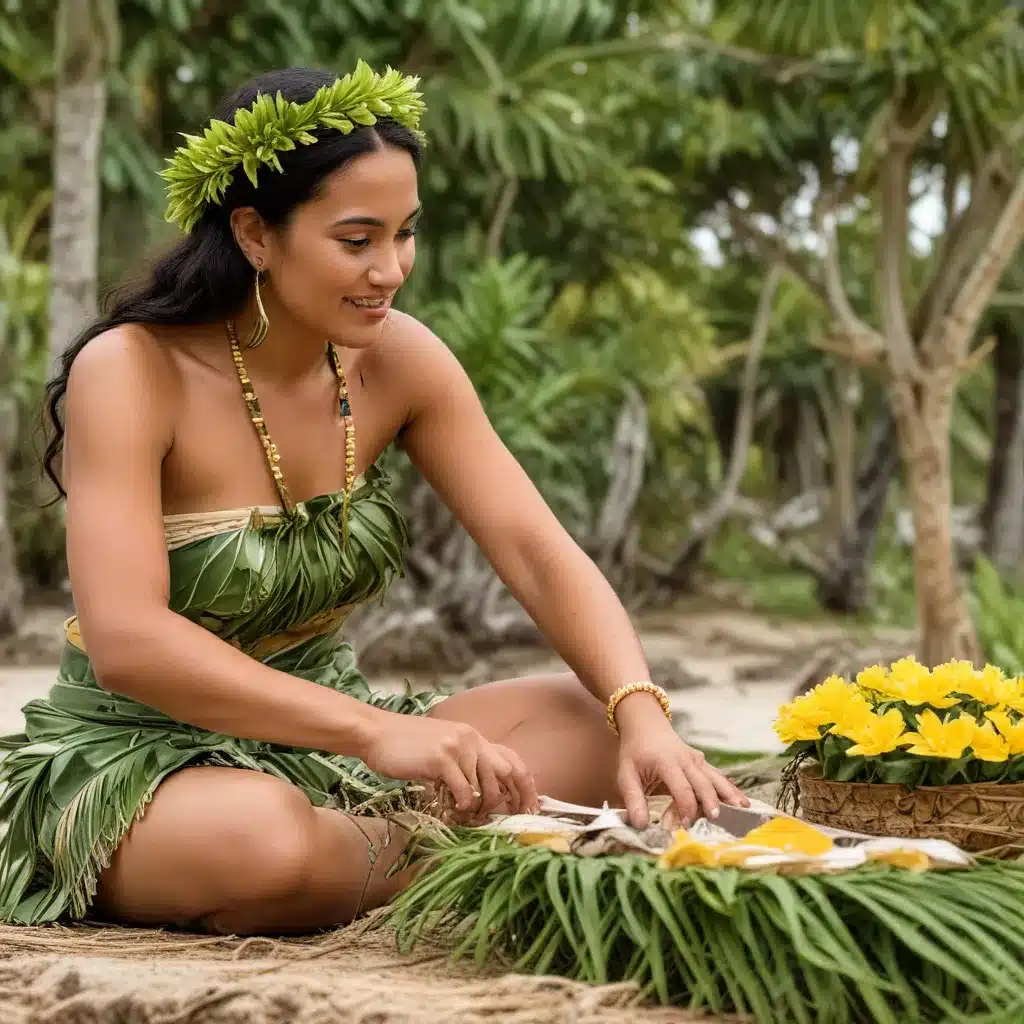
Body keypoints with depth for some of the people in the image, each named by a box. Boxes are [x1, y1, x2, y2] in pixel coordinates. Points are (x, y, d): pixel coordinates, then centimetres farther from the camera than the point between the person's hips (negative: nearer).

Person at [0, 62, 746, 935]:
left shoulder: (395, 358, -4)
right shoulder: (131, 372, -20)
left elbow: (537, 551, -9)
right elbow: (126, 640, -31)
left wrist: (643, 718, -28)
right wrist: (376, 732, -40)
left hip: (319, 740, 5)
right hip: (133, 756, -4)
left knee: (592, 725, -13)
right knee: (268, 840, -38)